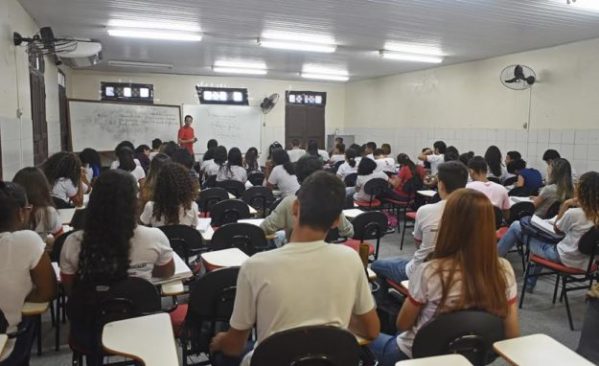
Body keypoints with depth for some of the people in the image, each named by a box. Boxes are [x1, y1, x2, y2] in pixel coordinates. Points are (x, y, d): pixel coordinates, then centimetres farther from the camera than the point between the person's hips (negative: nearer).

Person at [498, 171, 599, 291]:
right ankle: (530, 283, 41)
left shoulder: (574, 213, -25)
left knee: (516, 226, 2)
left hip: (564, 259, -7)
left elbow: (556, 229, -6)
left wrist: (565, 205, -7)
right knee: (541, 236, 36)